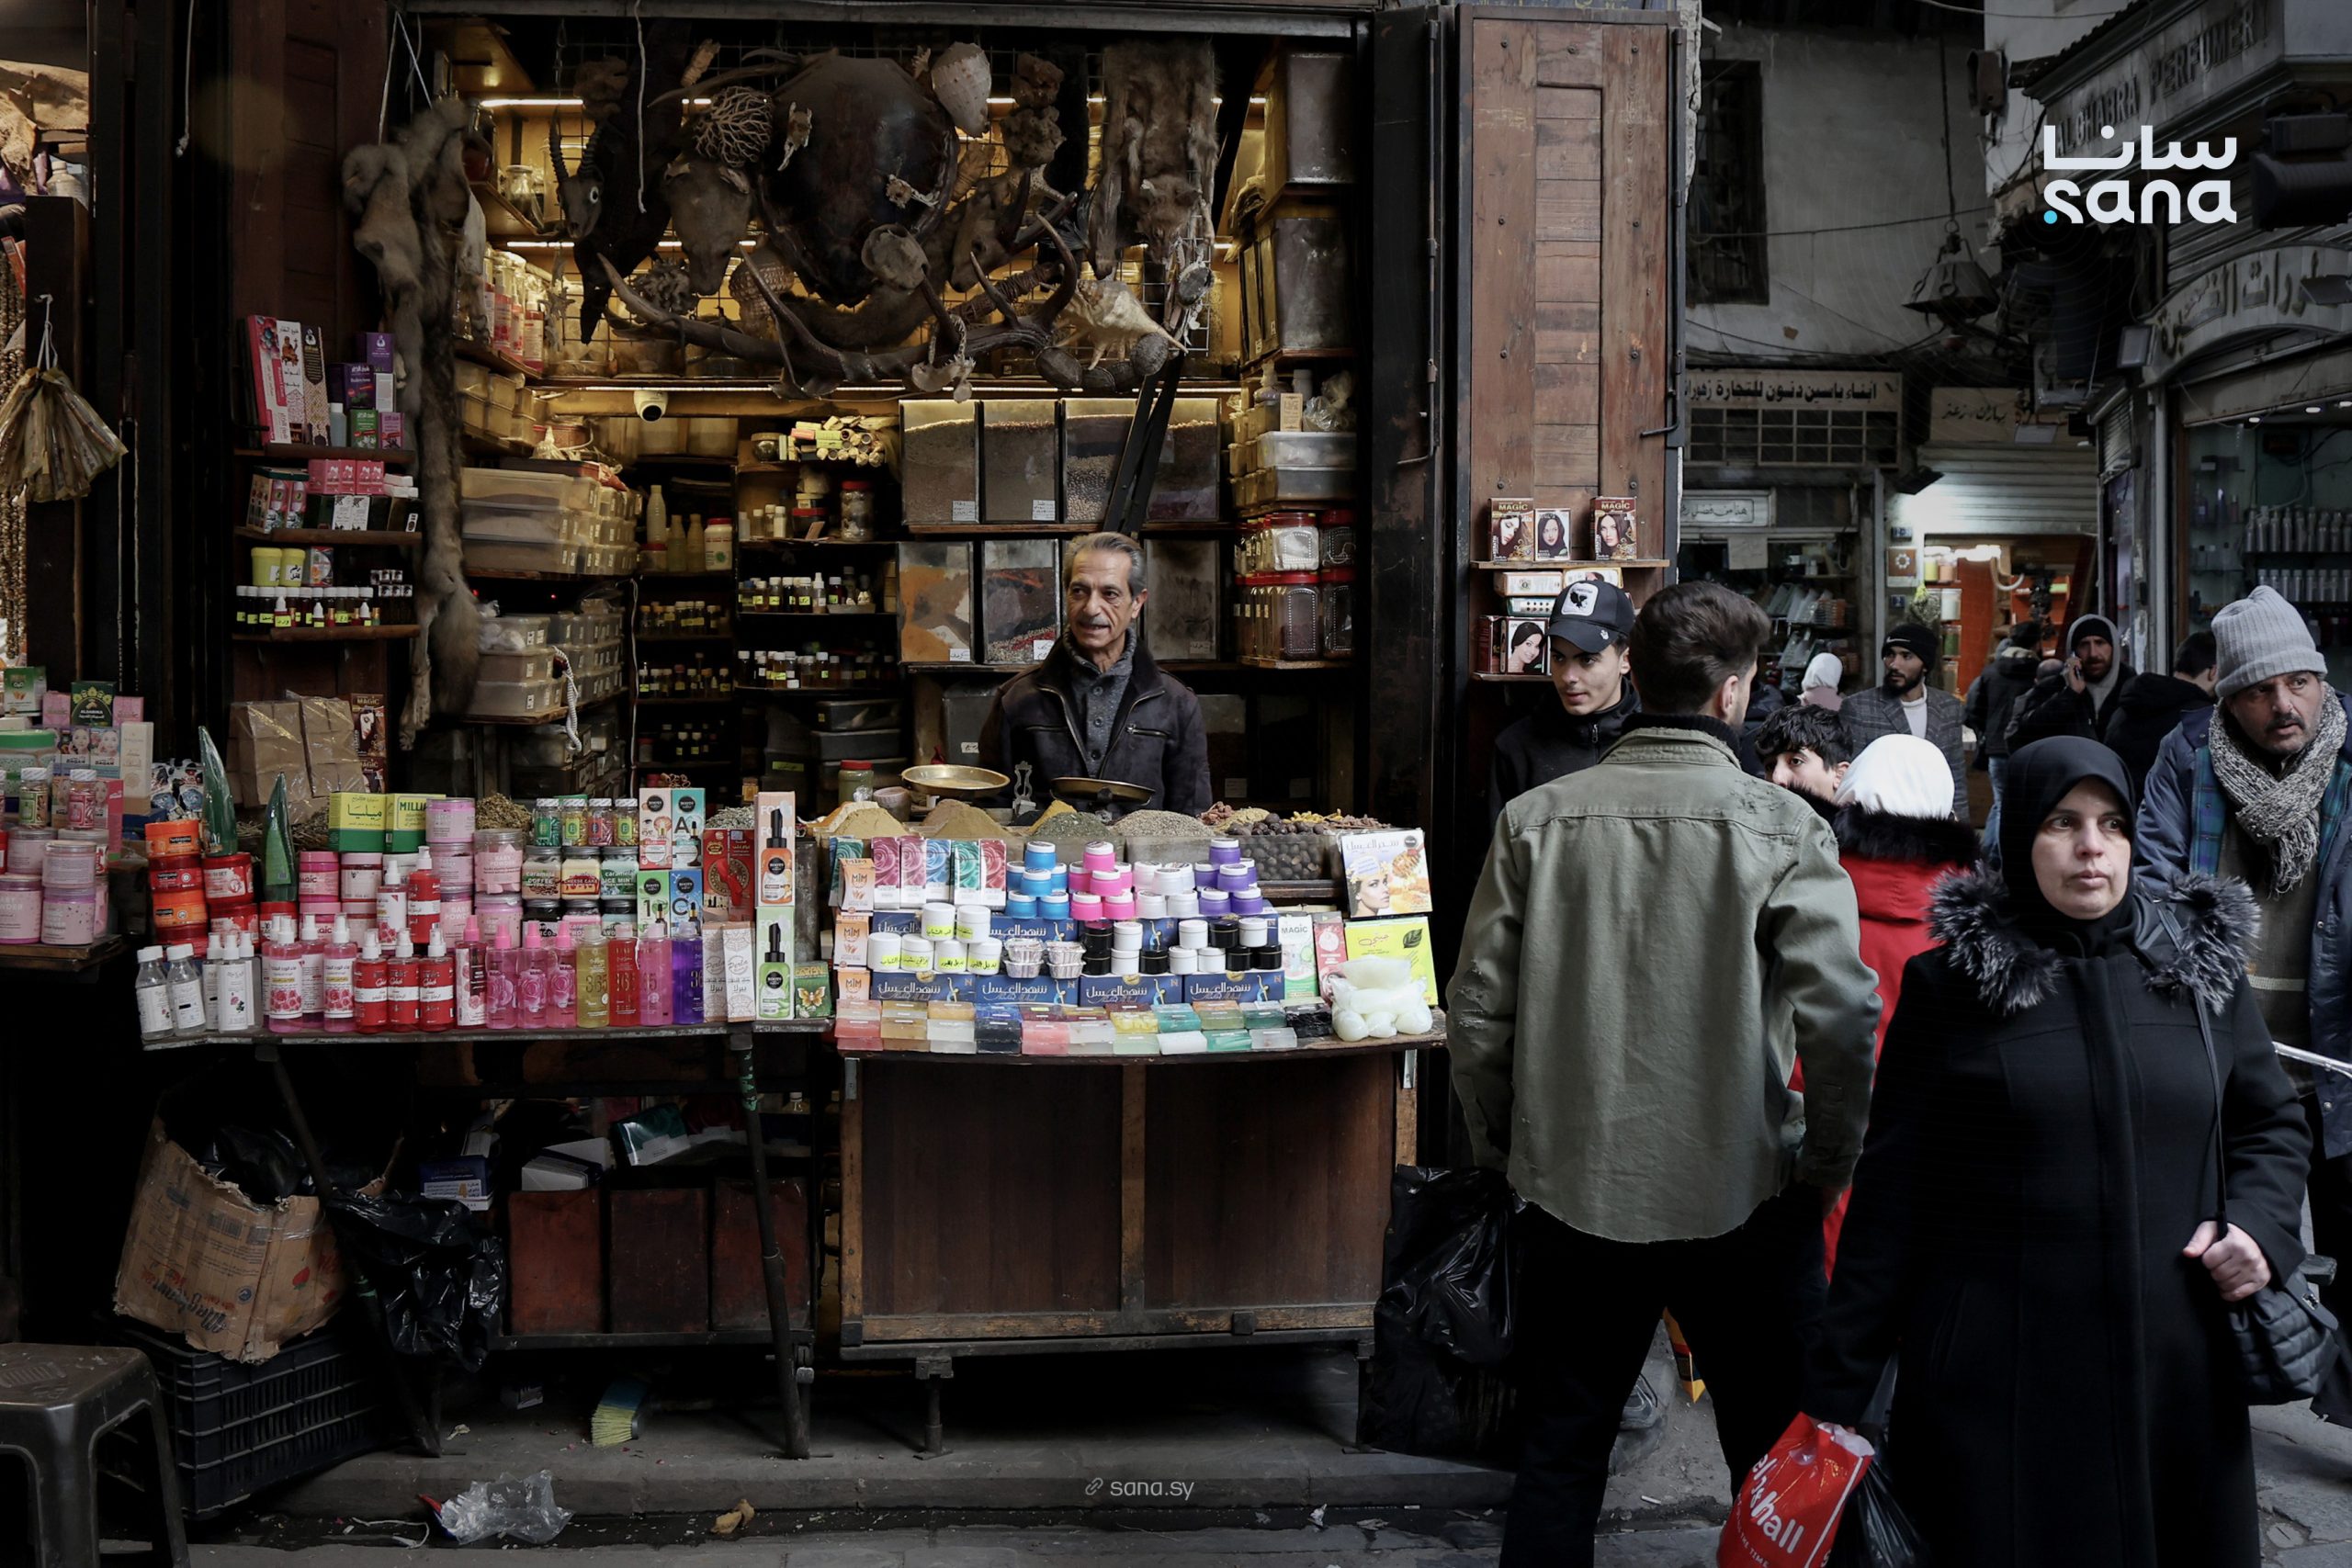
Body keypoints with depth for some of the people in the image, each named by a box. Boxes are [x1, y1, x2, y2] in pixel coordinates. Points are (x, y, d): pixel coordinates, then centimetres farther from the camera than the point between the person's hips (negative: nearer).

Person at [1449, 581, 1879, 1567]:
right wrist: (1826, 1170, -1)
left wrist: (1502, 1151, 11)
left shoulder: (1536, 819, -4)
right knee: (1776, 1454, 16)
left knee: (1560, 1451, 17)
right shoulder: (1780, 828, -10)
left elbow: (1479, 1007, -3)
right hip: (1739, 1195, -2)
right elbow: (1840, 1016, -16)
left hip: (1574, 1192, 2)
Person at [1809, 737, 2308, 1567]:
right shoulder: (1951, 982, -3)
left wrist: (2261, 1223, -5)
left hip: (2175, 1368, 3)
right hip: (1997, 1374, -3)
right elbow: (1892, 1189, -3)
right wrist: (1837, 1388, -5)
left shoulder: (2203, 967, 6)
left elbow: (2272, 1122, 17)